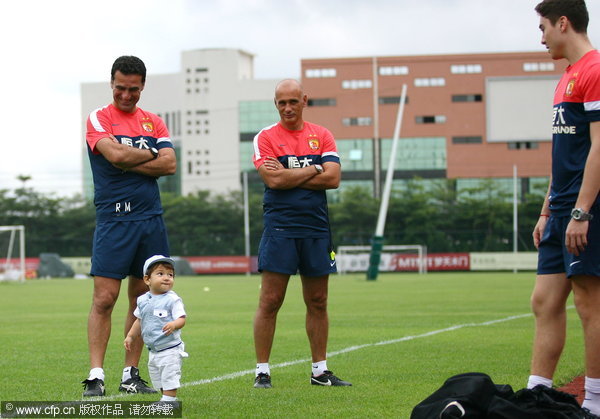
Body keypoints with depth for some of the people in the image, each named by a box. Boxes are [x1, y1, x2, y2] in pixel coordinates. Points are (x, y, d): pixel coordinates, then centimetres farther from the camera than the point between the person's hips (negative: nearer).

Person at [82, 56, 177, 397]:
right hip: (114, 219, -4)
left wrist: (128, 163, -8)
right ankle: (96, 377, -8)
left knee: (142, 297, 6)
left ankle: (131, 375, 13)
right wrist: (151, 154, -3)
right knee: (104, 298, -10)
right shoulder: (99, 119, 1)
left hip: (151, 219, 5)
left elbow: (170, 164, -1)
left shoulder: (154, 122, 13)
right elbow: (114, 154, -17)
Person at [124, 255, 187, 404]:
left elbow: (181, 319, -18)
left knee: (169, 378, -9)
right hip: (153, 351, 7)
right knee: (158, 379, 15)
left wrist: (174, 324, -39)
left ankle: (169, 400, -7)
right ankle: (165, 399, 25)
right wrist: (130, 337, 18)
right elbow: (139, 321, 20)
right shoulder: (143, 300, 6)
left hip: (170, 348, -7)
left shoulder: (172, 300, -13)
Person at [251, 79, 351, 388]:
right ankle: (262, 371, 1)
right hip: (279, 228, -3)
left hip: (316, 228, 3)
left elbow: (333, 178, -4)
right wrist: (314, 169, -6)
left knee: (318, 302, 8)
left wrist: (289, 175, -9)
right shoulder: (266, 137, 1)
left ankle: (320, 371, 16)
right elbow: (273, 180, -13)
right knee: (270, 301, -5)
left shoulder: (322, 136, 9)